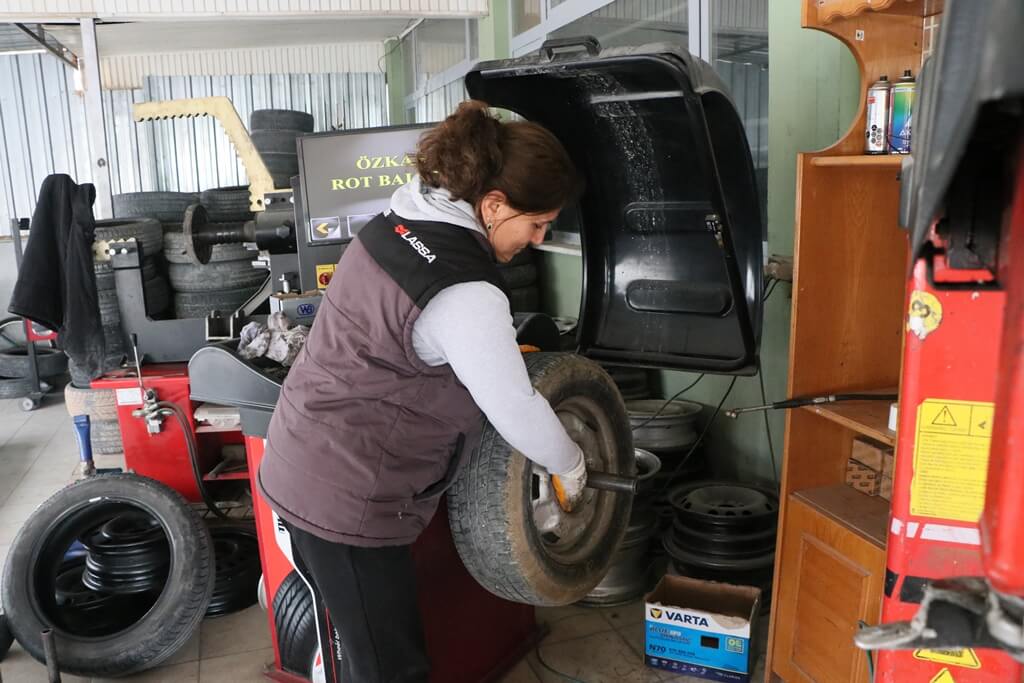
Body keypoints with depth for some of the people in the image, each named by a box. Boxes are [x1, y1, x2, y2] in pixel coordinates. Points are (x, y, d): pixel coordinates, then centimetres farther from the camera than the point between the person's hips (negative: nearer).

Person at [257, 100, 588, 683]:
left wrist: (500, 347, 14)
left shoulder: (397, 223, 4)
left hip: (305, 462, 9)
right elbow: (517, 410, -16)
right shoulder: (467, 294, -25)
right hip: (348, 495, -9)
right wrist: (571, 466, 4)